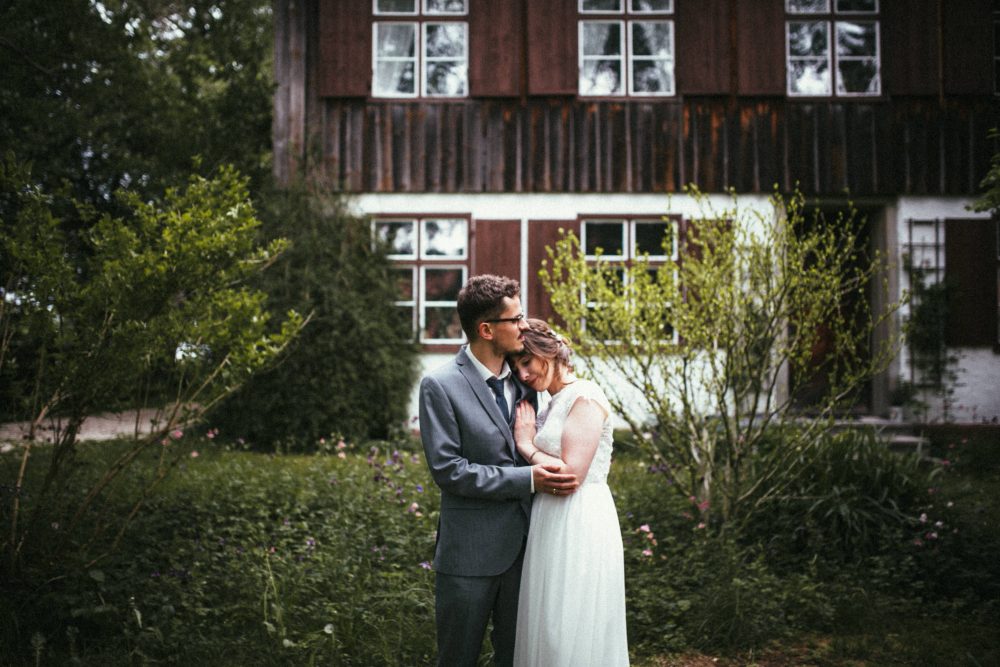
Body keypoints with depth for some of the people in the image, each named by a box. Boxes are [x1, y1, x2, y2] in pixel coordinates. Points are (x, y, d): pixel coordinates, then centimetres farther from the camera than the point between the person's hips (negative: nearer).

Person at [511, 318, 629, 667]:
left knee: (573, 637, 1)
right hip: (552, 526, 9)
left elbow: (571, 474, -20)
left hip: (579, 529, -9)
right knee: (547, 631, 16)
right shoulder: (554, 403, 14)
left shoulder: (585, 398, -13)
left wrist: (528, 447, -9)